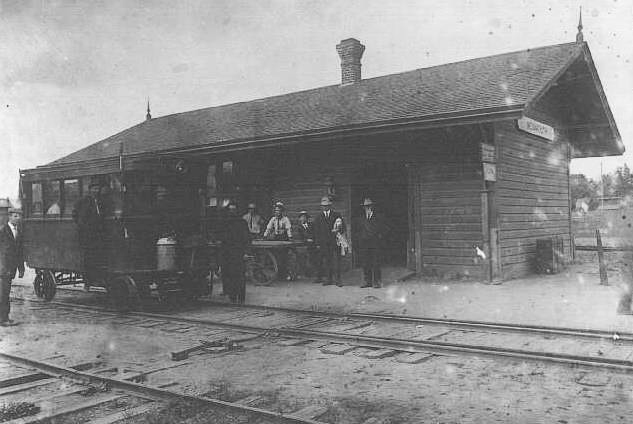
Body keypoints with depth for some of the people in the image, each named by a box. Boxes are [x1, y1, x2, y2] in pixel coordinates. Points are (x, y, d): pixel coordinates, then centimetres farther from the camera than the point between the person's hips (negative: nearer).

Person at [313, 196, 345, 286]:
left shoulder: (337, 215, 9)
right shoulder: (318, 218, 12)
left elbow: (343, 227, 9)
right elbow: (317, 231, 11)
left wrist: (338, 231, -11)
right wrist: (317, 244, 3)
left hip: (335, 241, -1)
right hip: (324, 243, 2)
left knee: (337, 260, -7)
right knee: (328, 261, 3)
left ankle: (338, 280, -4)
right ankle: (329, 279, 10)